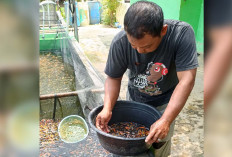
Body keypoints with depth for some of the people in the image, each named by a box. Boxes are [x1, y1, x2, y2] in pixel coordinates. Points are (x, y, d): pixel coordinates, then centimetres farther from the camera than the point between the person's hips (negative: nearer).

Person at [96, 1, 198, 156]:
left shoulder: (182, 33, -33)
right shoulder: (120, 42, -28)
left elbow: (187, 80, -35)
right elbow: (113, 78, -17)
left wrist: (165, 120, -40)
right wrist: (107, 109, -32)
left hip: (166, 101, -1)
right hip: (135, 97, 2)